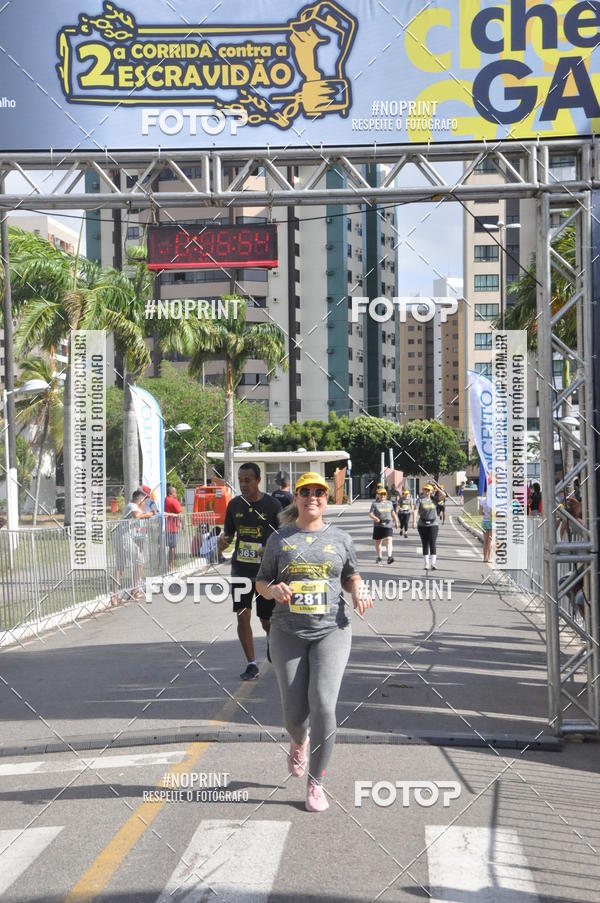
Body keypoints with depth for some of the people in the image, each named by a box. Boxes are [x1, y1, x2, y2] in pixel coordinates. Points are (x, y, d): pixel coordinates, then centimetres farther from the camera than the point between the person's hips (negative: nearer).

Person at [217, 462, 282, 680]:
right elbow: (228, 532, 14)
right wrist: (222, 540, -10)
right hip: (240, 569, 2)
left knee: (267, 621, 6)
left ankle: (271, 638, 42)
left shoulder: (272, 505, -7)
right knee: (242, 617, -6)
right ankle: (251, 664, 5)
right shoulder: (234, 504, 3)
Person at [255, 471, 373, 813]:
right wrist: (274, 589, -10)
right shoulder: (279, 539, 6)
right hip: (289, 633, 1)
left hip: (331, 631, -1)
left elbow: (350, 575, 21)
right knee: (294, 713, 3)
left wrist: (358, 590, -1)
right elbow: (262, 581, 12)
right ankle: (299, 743, 42)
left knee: (323, 705, -15)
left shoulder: (340, 538, 7)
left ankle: (316, 784, 0)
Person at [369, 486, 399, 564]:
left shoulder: (389, 503, 12)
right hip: (378, 526, 0)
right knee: (378, 542, 10)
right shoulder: (375, 504, 2)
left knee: (389, 540, -18)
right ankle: (379, 557, 28)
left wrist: (396, 521, 26)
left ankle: (389, 557, -28)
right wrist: (375, 518, -24)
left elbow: (393, 513, 25)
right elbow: (370, 514, -6)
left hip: (388, 525, 0)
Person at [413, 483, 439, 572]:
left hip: (433, 525, 0)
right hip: (422, 525, 0)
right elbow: (415, 511, -14)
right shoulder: (420, 500, -1)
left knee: (432, 544, -10)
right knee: (425, 544, 7)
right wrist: (414, 521, -27)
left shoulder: (433, 499, 5)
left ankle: (433, 564, -16)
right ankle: (426, 563, 16)